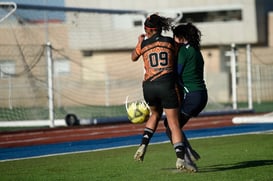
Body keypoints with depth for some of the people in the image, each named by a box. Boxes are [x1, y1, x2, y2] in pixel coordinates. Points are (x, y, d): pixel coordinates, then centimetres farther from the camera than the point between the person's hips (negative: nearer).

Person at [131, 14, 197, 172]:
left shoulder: (143, 44, 8)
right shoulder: (170, 41, 5)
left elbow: (134, 58, 28)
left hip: (149, 86, 2)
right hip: (166, 86, -2)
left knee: (155, 114, 30)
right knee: (174, 124, -3)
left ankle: (143, 145, 15)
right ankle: (180, 159, -17)